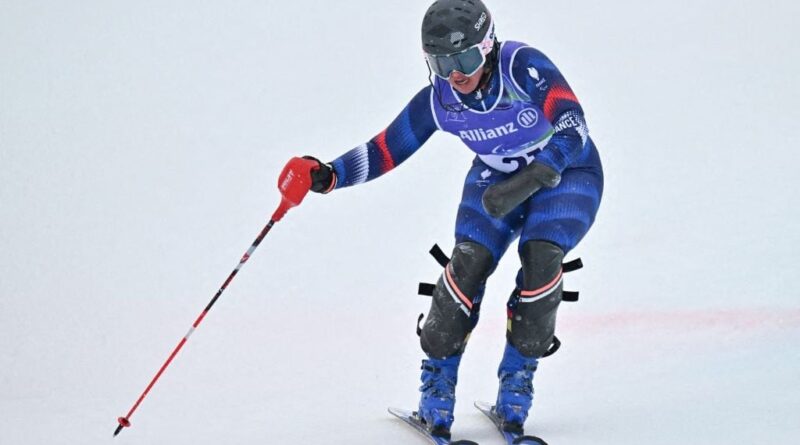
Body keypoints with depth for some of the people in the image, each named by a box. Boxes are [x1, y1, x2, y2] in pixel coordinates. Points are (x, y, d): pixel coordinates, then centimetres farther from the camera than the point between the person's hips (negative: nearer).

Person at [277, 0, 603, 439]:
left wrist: (527, 182, -48)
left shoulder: (524, 67, -30)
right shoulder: (438, 101, -17)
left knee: (540, 259, -27)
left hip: (567, 171, -3)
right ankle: (436, 394, -4)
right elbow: (384, 150, -8)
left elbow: (573, 129, -37)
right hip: (496, 176, 3)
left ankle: (516, 386, -7)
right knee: (468, 262, -19)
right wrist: (326, 175, -25)